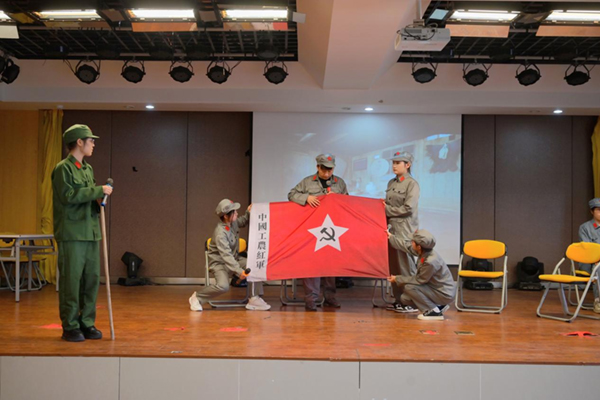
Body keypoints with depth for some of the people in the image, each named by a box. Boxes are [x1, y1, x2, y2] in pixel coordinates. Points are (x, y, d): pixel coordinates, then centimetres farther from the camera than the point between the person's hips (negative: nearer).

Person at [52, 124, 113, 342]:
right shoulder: (63, 168, -7)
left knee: (92, 279, 7)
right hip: (71, 234, -7)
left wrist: (99, 202, 3)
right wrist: (99, 190, -15)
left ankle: (87, 323, 16)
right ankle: (70, 326, 6)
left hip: (91, 232, 7)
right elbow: (68, 195, -18)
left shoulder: (88, 169, 17)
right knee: (71, 280, -2)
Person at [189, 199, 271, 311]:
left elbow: (243, 222, 20)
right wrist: (239, 271, -44)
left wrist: (248, 213, -2)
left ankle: (254, 299, -6)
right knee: (223, 286, -31)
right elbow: (226, 255, -35)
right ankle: (197, 297, -6)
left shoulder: (233, 222, -5)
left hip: (234, 259, 8)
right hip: (219, 263, -8)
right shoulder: (220, 233, -28)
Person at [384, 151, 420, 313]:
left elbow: (408, 208, -16)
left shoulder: (412, 184, -8)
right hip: (392, 228, 8)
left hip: (405, 230, -7)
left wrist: (387, 210, -9)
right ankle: (398, 299, 19)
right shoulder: (391, 183, 14)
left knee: (405, 266, -4)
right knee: (393, 266, 10)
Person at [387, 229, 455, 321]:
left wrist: (397, 279, -10)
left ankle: (434, 312, -9)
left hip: (445, 294, -9)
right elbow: (407, 246, 12)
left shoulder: (430, 262, -32)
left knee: (409, 287, -20)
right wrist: (391, 237, 23)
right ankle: (438, 306, 16)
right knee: (404, 299, 4)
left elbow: (419, 280, -19)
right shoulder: (424, 251, -8)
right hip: (436, 288, 9)